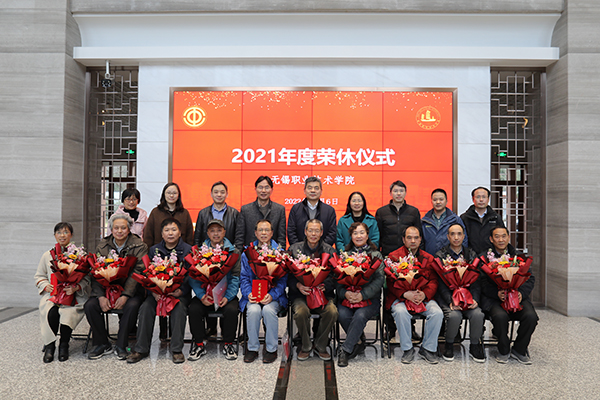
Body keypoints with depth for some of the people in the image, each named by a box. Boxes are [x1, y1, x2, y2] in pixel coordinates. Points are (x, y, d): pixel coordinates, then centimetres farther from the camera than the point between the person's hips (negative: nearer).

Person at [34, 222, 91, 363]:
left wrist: (76, 287, -16)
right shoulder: (47, 255, 14)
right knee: (51, 313, -29)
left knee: (67, 313, -31)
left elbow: (86, 277, 3)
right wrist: (46, 285, -3)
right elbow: (39, 276, 19)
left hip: (73, 295, -2)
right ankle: (49, 345, -6)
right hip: (52, 294, 2)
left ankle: (64, 346, -6)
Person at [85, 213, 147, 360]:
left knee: (131, 306, -32)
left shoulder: (139, 246, -4)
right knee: (90, 306, -21)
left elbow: (137, 272, -12)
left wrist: (125, 296, -23)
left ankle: (121, 345, -13)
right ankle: (103, 344, -3)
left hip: (131, 289, -3)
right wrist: (101, 296, -15)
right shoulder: (102, 246, 7)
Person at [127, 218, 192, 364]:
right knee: (146, 307, -24)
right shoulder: (154, 250, 12)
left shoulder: (188, 250, 3)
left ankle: (177, 349, -22)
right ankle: (141, 349, -14)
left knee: (179, 308, -31)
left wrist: (181, 291, -19)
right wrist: (153, 291, -12)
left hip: (179, 291, -2)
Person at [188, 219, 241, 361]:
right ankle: (199, 344, -3)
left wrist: (228, 296, -16)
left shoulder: (232, 251, 6)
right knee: (194, 309, -25)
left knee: (231, 310, -28)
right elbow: (193, 276, 0)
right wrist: (202, 296, -15)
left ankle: (228, 344, -4)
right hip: (205, 292, 1)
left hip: (226, 294, -1)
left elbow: (235, 276, -2)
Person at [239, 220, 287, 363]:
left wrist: (272, 295, -15)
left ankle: (271, 349, -10)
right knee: (253, 310, -29)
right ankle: (252, 348, -8)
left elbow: (283, 279, 0)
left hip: (274, 296, -1)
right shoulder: (247, 252, 11)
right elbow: (244, 277, 8)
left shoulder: (280, 252, 6)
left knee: (269, 309, -31)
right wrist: (248, 293, -10)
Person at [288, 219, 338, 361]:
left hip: (323, 293, 1)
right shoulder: (294, 249, 7)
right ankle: (306, 346, -2)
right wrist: (298, 285, -17)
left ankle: (320, 346, 0)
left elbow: (335, 276, 3)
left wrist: (324, 286, -17)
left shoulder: (329, 251, 8)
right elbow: (288, 275, 3)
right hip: (300, 293, -1)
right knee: (301, 312, -32)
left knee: (332, 312, -28)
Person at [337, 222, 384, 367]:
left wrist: (362, 294, -17)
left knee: (360, 315, -32)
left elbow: (379, 279, -3)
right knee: (343, 315, -28)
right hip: (347, 297, 2)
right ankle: (359, 343, -3)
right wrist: (345, 293, -16)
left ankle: (346, 350, -18)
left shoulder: (376, 255, 10)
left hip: (370, 298, -2)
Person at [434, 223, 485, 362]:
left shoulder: (471, 255, 11)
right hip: (447, 297, -2)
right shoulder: (440, 255, 2)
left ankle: (475, 346, 1)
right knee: (454, 315, -30)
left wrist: (475, 299, -11)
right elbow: (441, 283, -5)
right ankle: (449, 345, -1)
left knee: (478, 314, -25)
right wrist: (450, 302, -19)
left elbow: (476, 282, 7)